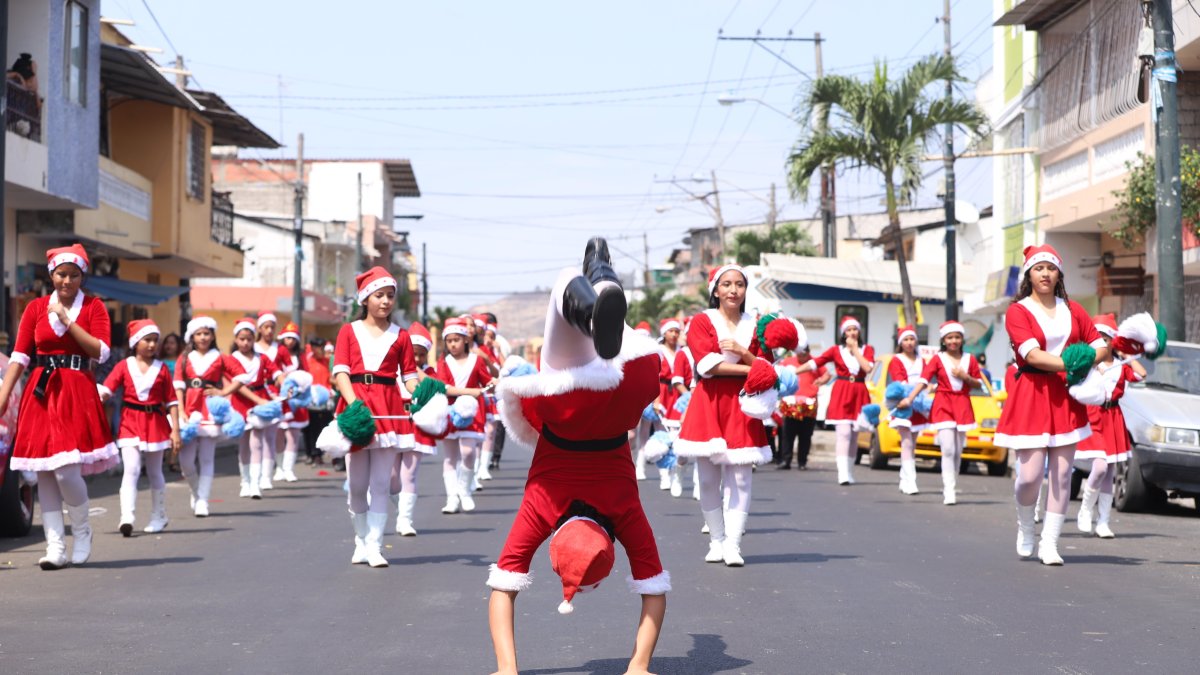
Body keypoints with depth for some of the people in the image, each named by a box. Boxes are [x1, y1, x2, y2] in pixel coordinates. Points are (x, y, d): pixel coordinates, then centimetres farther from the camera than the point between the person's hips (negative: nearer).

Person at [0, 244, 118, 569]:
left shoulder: (93, 307, 4)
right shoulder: (36, 308, 9)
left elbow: (101, 351, -8)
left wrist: (67, 320, -10)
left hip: (77, 393, -3)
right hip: (40, 393, 3)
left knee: (67, 469, -13)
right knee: (44, 473, 1)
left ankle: (82, 533, 11)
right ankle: (55, 547, 7)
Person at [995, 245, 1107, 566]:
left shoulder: (1072, 310, 13)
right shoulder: (1017, 311, -2)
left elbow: (1101, 348, 12)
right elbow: (1033, 355, -15)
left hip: (1066, 396, 4)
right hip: (1031, 395, -4)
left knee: (1062, 473, 0)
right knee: (1030, 475, -9)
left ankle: (1049, 543, 7)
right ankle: (1025, 528, 20)